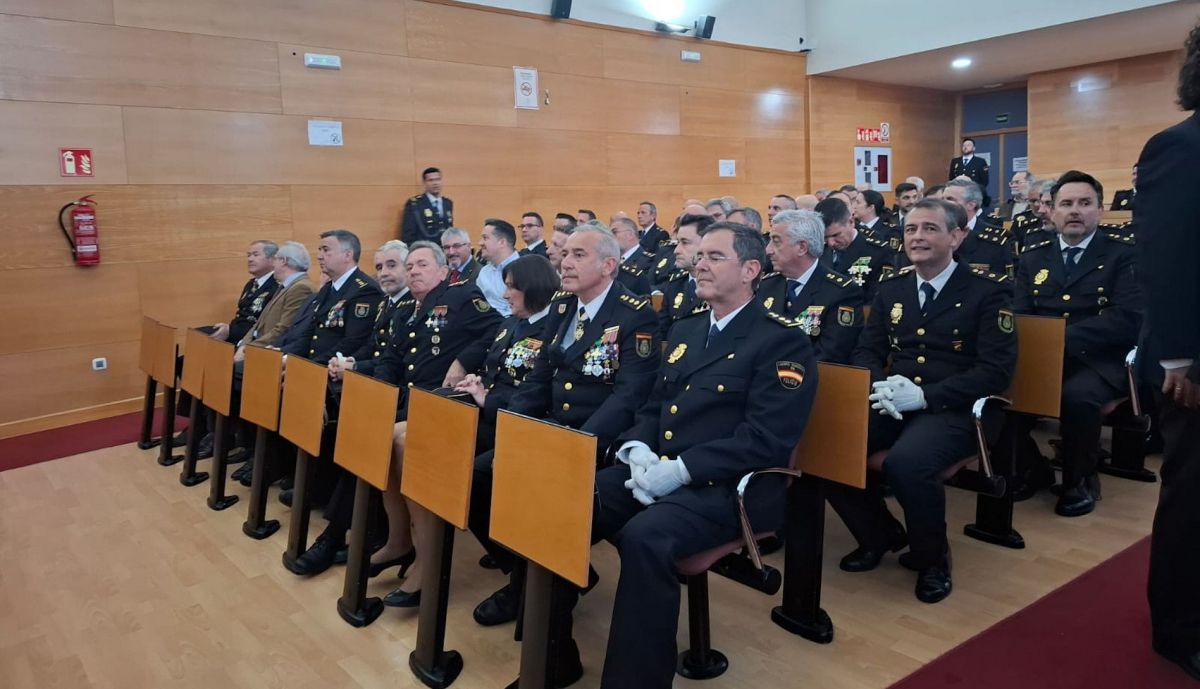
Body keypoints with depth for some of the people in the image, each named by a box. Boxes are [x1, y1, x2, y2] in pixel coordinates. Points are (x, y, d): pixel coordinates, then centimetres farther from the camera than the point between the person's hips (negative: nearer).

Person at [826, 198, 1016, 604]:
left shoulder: (987, 291, -2)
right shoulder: (890, 288, 13)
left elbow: (997, 371, -10)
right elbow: (866, 352, 14)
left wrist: (924, 396, -20)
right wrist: (880, 385, -10)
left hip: (954, 409, -5)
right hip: (891, 404, 5)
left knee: (906, 463, -35)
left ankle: (932, 557, -3)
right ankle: (880, 535, 7)